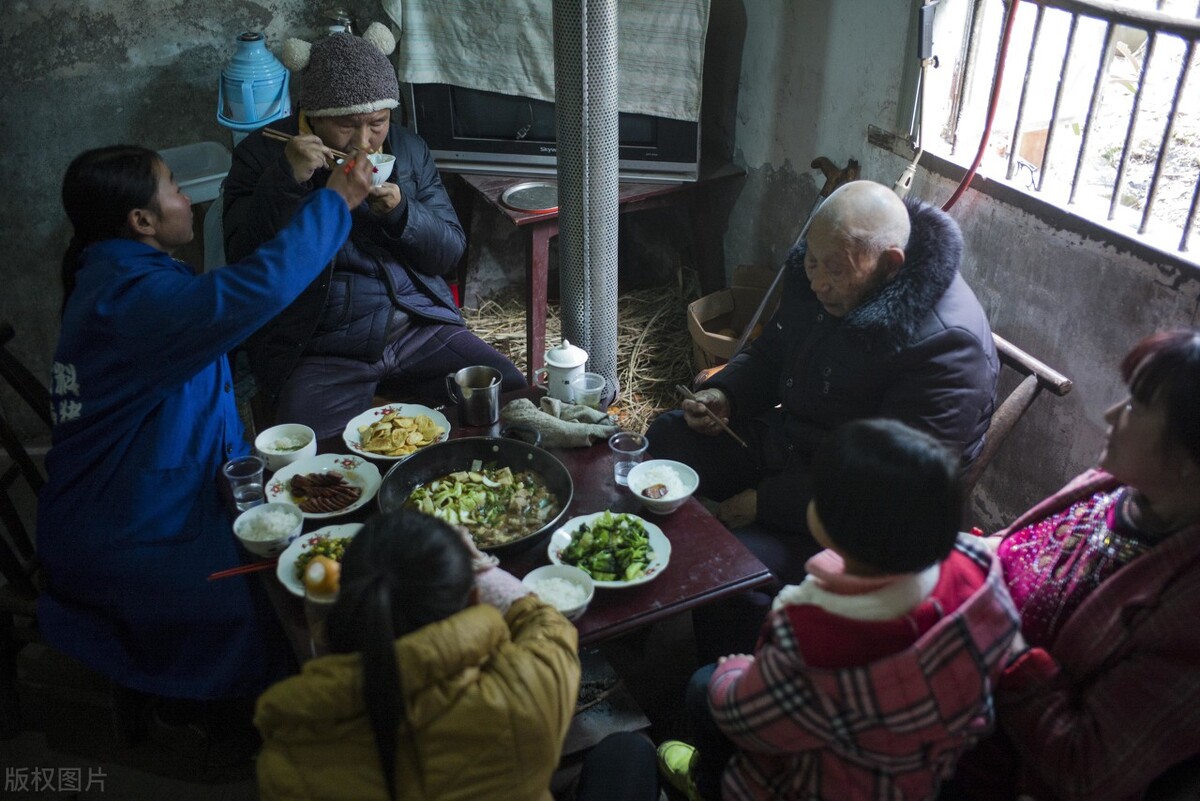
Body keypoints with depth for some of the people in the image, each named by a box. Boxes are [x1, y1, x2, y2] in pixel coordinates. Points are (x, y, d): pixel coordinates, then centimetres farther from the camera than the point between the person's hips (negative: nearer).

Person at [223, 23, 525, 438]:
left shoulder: (408, 148, 8)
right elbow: (241, 257, -9)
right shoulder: (263, 153, 0)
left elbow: (450, 253, 5)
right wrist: (286, 179, -22)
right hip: (316, 350, -3)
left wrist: (401, 211, -15)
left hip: (420, 327, 4)